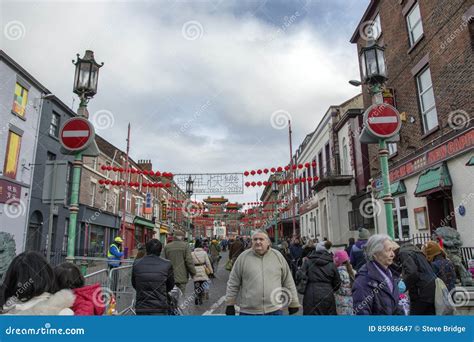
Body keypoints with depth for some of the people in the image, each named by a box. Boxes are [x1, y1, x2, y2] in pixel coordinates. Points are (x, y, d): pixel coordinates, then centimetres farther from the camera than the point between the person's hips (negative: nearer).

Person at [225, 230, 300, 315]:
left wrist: (293, 303, 10)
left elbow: (288, 282, 9)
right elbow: (233, 283, 4)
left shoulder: (278, 256, 3)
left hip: (275, 310, 1)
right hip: (248, 311, -1)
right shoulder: (243, 257, -1)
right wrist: (230, 304, 3)